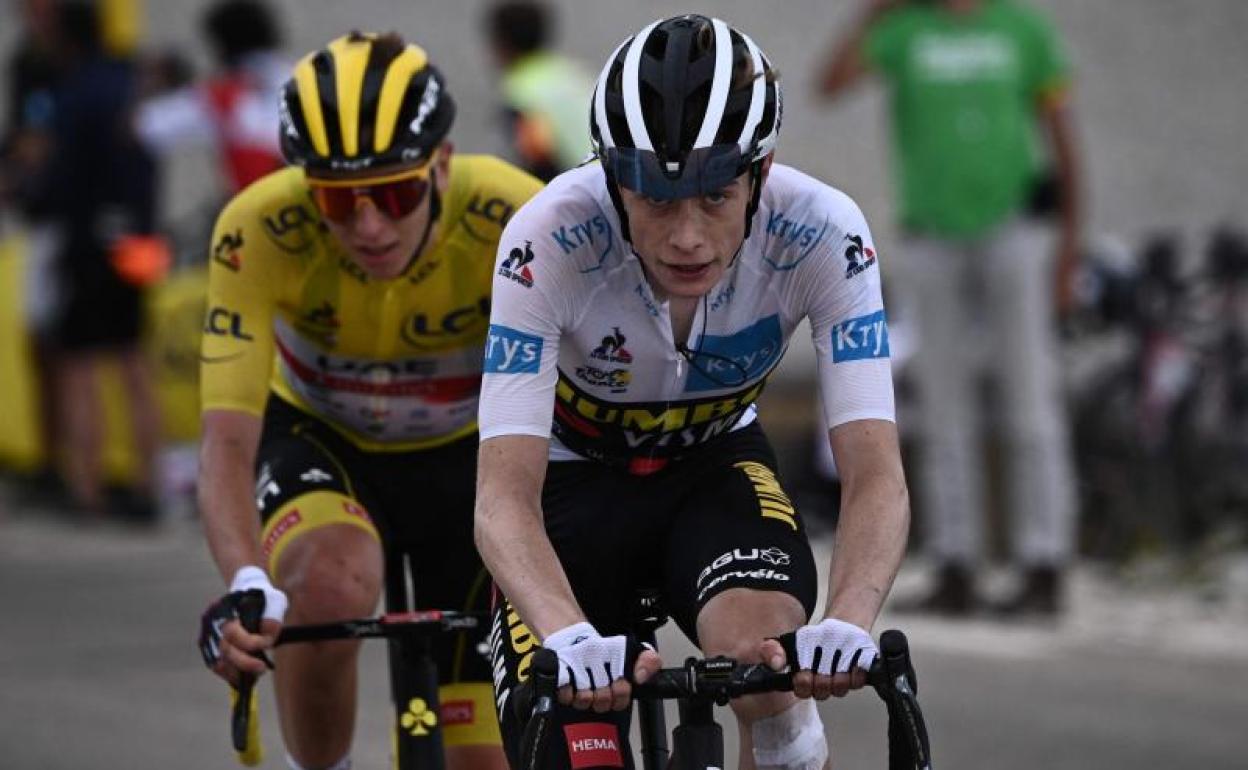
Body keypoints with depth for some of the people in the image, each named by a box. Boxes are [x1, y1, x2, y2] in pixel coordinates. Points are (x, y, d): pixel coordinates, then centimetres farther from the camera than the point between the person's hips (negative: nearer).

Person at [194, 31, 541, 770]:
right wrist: (246, 586, -52)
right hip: (318, 441, -1)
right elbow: (228, 441, -34)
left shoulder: (511, 219, -32)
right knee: (330, 586, -35)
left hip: (467, 455, 1)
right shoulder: (259, 231, -32)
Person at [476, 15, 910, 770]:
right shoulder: (550, 240, -33)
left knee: (765, 648, -32)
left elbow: (878, 476, -32)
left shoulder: (821, 234, -29)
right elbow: (504, 495, -37)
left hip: (716, 467, 0)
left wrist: (850, 622, -52)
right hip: (574, 480, 0)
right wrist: (569, 638, -57)